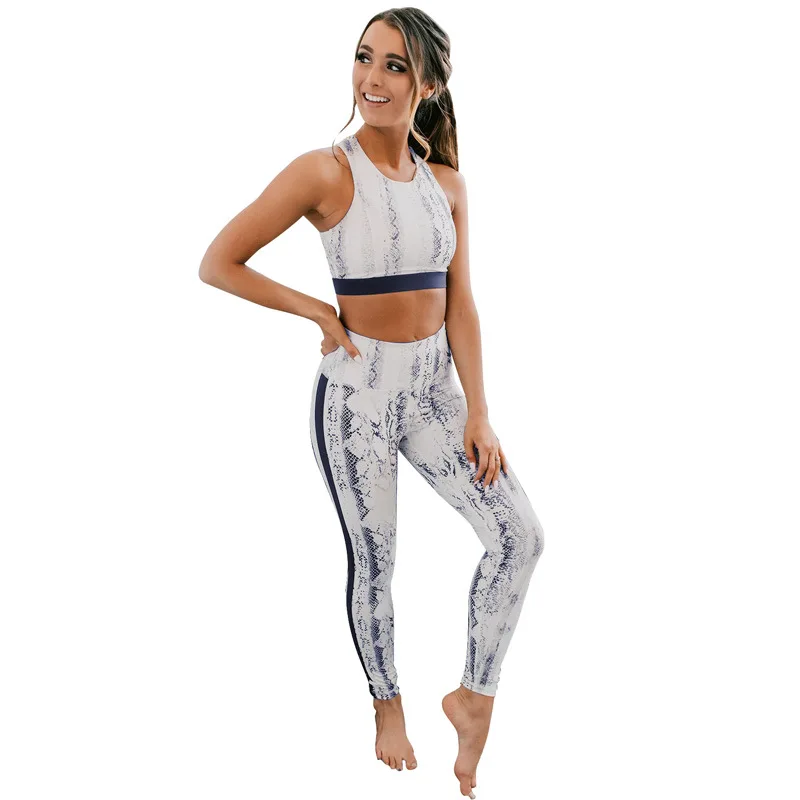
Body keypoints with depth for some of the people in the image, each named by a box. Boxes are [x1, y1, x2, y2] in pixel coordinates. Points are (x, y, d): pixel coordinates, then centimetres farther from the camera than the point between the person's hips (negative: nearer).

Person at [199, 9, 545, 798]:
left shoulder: (446, 183, 2)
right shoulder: (324, 172, -14)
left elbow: (460, 305, 3)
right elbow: (217, 264, -12)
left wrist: (478, 412, -3)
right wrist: (320, 313, -8)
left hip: (433, 389, 5)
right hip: (357, 392, -5)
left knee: (520, 535, -3)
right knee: (372, 562, 8)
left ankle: (475, 696, 14)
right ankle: (388, 705, 32)